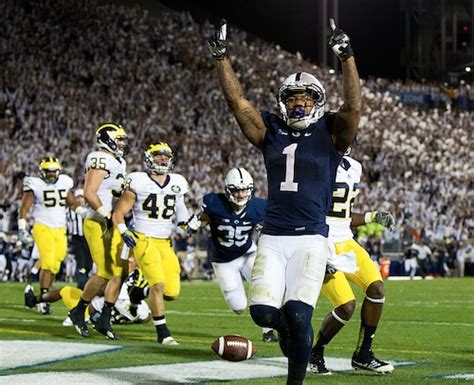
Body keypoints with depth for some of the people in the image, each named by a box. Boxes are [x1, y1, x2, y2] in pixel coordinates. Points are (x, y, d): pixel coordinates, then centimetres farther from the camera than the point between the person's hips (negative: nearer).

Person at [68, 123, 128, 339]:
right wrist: (106, 215, -23)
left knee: (121, 271, 5)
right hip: (98, 225, -10)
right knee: (106, 273, -10)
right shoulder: (101, 161, -14)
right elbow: (89, 193, -22)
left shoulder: (118, 162, 17)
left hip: (113, 226, 10)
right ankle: (79, 311, 8)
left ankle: (104, 320, 11)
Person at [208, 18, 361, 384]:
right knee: (263, 310, -12)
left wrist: (348, 58, -24)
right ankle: (285, 325, 24)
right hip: (272, 237, 3)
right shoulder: (270, 132, 11)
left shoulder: (331, 134, 3)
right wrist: (221, 57, -4)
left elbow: (353, 107, -14)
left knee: (298, 314, -17)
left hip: (311, 238, -3)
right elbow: (237, 100, 4)